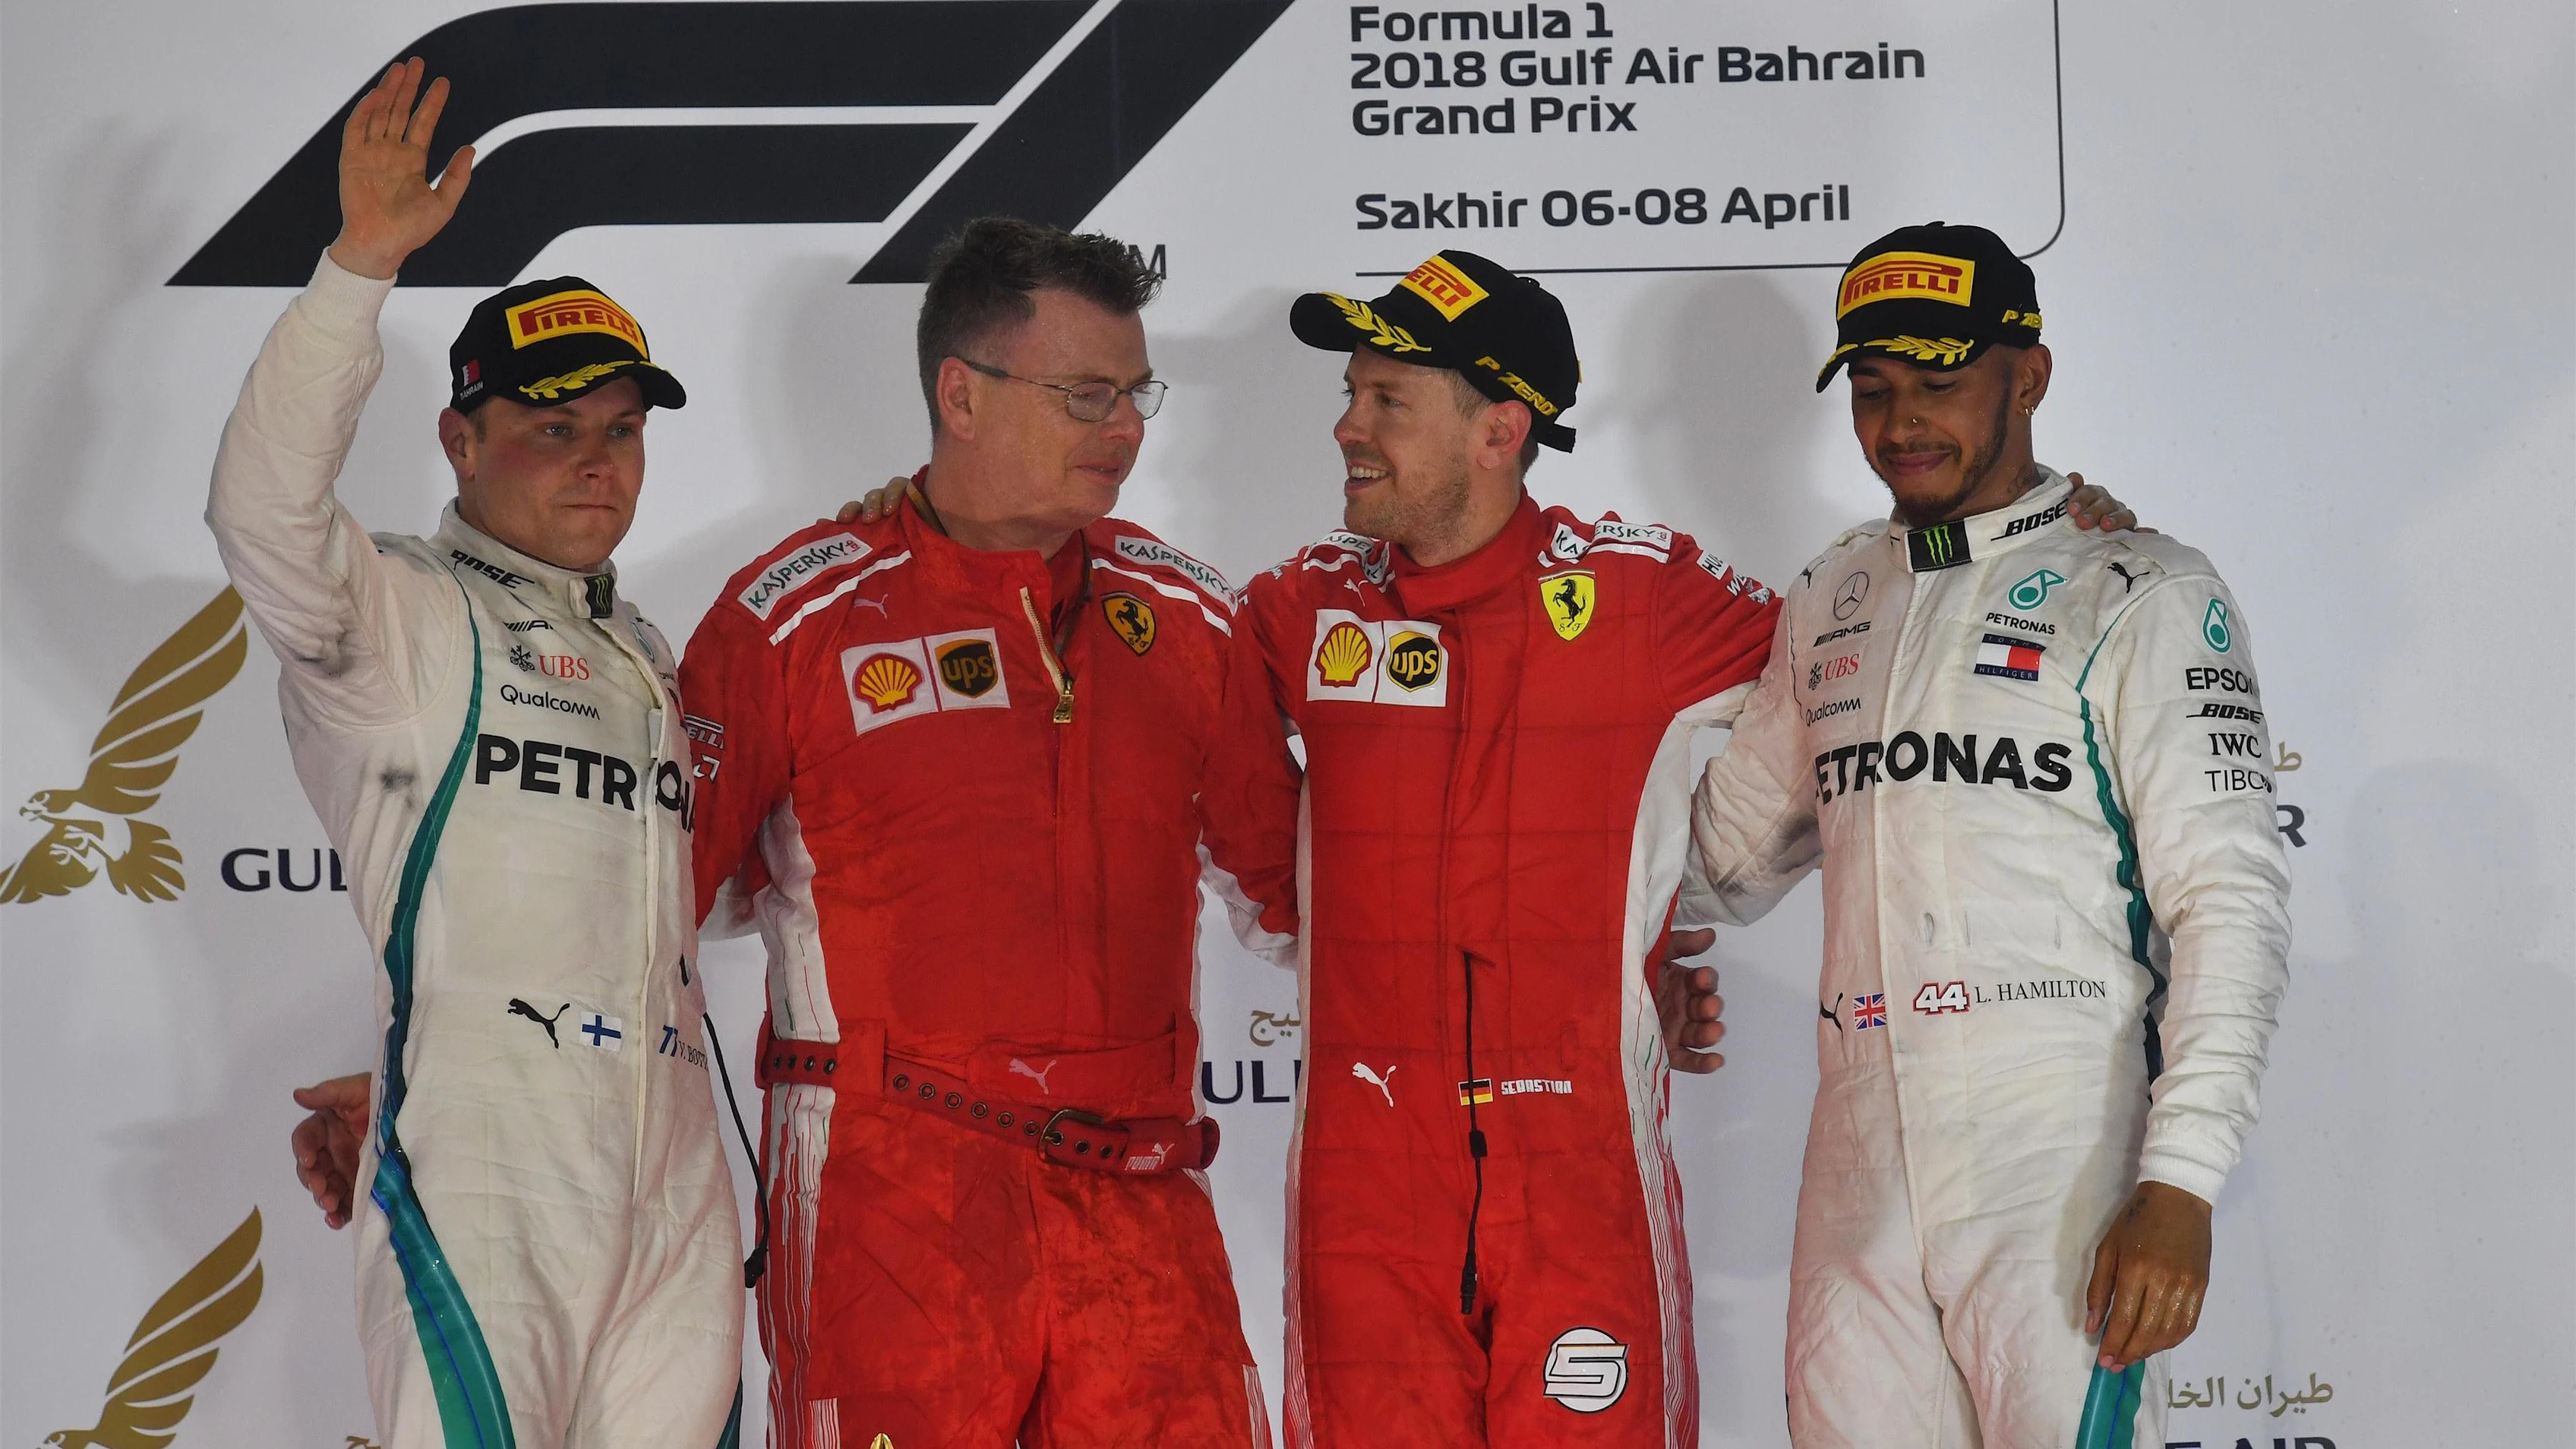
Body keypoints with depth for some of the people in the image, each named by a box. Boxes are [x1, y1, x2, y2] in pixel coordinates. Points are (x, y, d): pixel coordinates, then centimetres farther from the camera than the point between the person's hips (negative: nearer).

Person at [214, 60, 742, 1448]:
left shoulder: (648, 659, 25)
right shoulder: (400, 614, 3)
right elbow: (263, 510, -18)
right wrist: (361, 265, -22)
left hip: (671, 1176, 7)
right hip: (485, 1180, -7)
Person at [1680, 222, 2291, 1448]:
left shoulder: (2140, 595, 0)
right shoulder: (1831, 602, 18)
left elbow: (2230, 900, -8)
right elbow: (1726, 850, 31)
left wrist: (2180, 1186, -18)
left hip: (2060, 1172, -5)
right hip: (1860, 1175, 5)